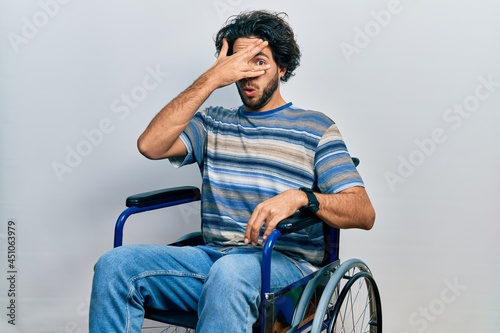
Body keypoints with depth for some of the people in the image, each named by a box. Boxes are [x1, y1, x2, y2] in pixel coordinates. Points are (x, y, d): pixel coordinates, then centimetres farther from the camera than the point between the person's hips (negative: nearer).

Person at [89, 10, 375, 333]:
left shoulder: (315, 128, 8)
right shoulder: (212, 122, 17)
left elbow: (364, 213, -3)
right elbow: (151, 145, -3)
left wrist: (300, 197, -24)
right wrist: (210, 79, -5)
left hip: (286, 263, -3)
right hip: (212, 256, 4)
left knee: (230, 273, -39)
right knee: (114, 265, -21)